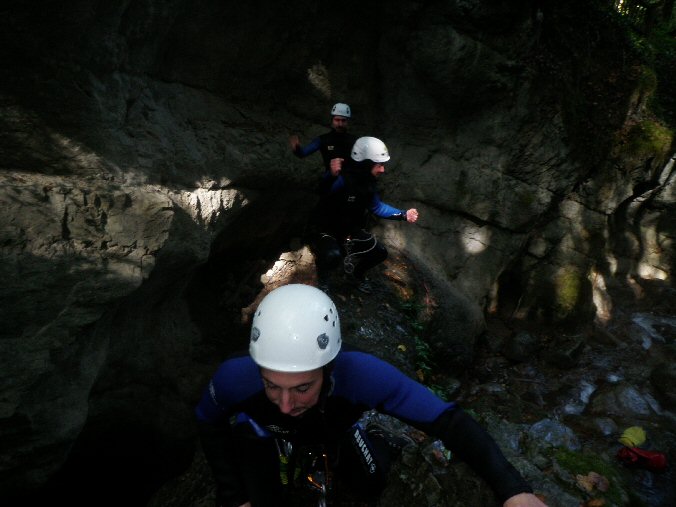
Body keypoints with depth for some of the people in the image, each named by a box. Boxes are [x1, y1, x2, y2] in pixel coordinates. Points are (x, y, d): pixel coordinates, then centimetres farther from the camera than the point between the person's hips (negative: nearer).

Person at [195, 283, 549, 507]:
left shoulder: (360, 372, -45)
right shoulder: (235, 376, -41)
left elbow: (447, 419, -38)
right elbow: (209, 423, -17)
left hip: (332, 429, 0)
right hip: (262, 434, 0)